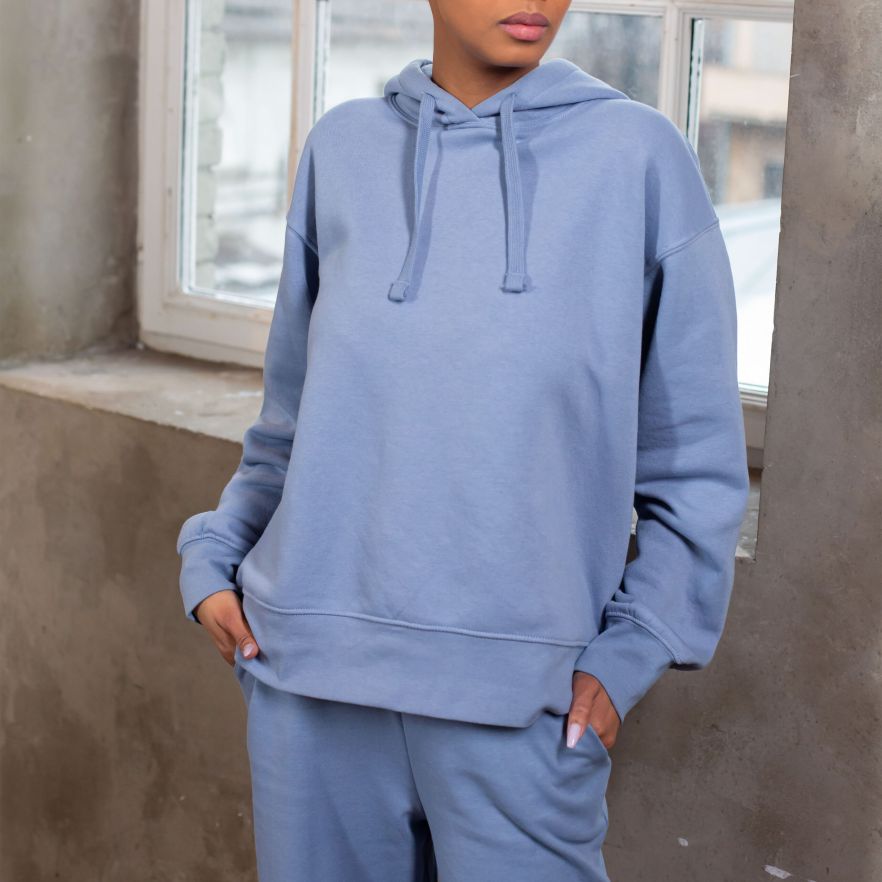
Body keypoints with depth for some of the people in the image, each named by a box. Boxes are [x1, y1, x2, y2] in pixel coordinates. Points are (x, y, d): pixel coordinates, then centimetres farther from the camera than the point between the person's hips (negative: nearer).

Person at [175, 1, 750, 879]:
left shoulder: (638, 154, -2)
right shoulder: (344, 147, 6)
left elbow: (696, 451, 1)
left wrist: (632, 650, -6)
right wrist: (213, 557, 5)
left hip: (518, 697, -2)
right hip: (312, 672, 3)